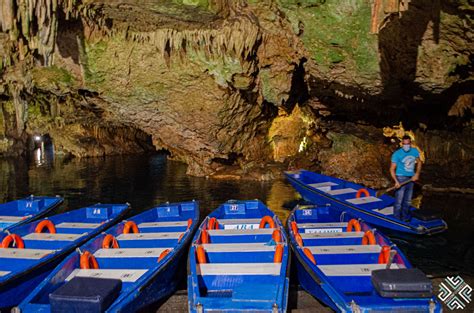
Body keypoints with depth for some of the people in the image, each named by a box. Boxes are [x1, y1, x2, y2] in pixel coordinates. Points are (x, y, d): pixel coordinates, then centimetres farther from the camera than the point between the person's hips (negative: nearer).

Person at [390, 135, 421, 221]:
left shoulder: (415, 151, 3)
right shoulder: (397, 154, -12)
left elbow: (419, 162, 19)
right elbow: (392, 169, -14)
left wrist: (417, 174, 5)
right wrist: (396, 181, -26)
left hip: (410, 179, 5)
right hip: (400, 178, -5)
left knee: (408, 201, 13)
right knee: (399, 201, -8)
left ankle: (405, 218, 26)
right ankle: (397, 219, 1)